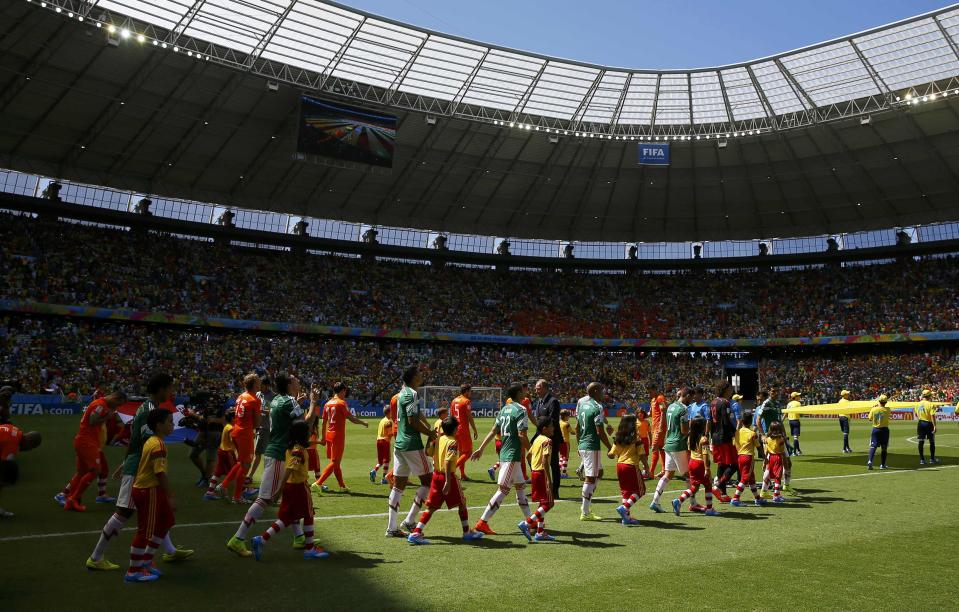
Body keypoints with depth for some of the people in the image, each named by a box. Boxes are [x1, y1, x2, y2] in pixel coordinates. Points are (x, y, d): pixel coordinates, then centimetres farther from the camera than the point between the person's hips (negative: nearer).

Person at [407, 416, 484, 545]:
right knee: (462, 503, 12)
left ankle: (416, 532, 0)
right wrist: (448, 481, -27)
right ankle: (467, 532, 22)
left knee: (432, 506, 9)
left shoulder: (439, 439, 6)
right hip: (448, 476, -7)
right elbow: (448, 462, -24)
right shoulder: (452, 442, -15)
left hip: (436, 475, 7)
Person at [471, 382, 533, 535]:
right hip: (513, 455, -9)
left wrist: (481, 449, 12)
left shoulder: (504, 409, 12)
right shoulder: (521, 410, -11)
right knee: (503, 489, -7)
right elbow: (522, 435, -18)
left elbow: (493, 431, 12)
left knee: (520, 486, 17)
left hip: (504, 453, 9)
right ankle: (482, 522, -8)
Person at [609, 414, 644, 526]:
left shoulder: (618, 438, 5)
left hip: (619, 465, 6)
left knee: (625, 491, 15)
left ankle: (626, 517, 15)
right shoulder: (636, 437, -9)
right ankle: (624, 508, -11)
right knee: (639, 490, 6)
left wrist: (608, 454, 28)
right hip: (631, 466, -6)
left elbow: (612, 455, 6)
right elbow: (641, 454, -10)